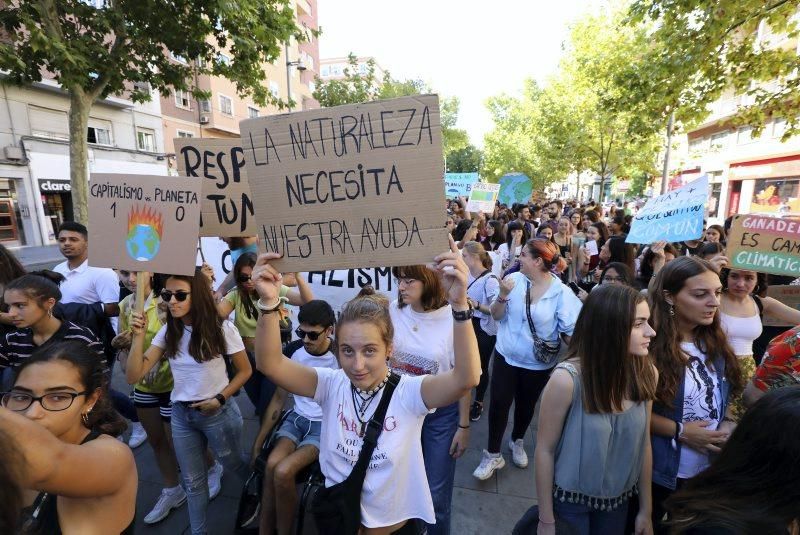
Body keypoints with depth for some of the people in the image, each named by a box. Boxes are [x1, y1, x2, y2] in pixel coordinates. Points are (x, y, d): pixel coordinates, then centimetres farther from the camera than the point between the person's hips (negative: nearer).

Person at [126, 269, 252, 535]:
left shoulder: (221, 328, -17)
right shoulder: (168, 331, -4)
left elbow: (244, 370, -7)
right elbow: (134, 376, -10)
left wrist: (220, 399, -16)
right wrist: (138, 335, -19)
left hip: (217, 413, -3)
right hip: (181, 414, 4)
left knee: (233, 465, 21)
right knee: (192, 480, 19)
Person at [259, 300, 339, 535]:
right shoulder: (293, 350, -6)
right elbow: (279, 397, 5)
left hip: (326, 425, -4)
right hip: (297, 418, 4)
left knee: (283, 472, -22)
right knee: (271, 465, -22)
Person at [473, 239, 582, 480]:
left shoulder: (562, 293, -16)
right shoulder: (514, 279, -11)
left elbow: (569, 332, -10)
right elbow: (496, 316, -6)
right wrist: (503, 295, -22)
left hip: (538, 362, 0)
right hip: (505, 355, 1)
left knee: (526, 405, 20)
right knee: (499, 403, 4)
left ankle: (517, 441, 49)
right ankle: (493, 454, 24)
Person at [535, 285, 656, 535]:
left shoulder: (647, 374, -13)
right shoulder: (567, 379, -28)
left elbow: (644, 444, -1)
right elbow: (545, 450, -17)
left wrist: (645, 509, 7)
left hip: (619, 501, 5)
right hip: (570, 501, -4)